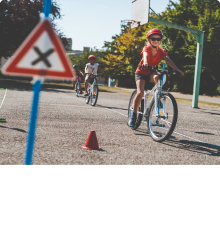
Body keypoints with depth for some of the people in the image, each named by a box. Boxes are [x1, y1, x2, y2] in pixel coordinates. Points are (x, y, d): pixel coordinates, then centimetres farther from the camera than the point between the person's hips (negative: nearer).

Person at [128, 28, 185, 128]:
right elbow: (145, 55, -40)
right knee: (140, 93, -22)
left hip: (151, 72, 2)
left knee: (156, 77, -35)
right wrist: (145, 63, -64)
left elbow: (168, 60, -26)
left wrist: (177, 69, -43)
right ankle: (133, 115, -11)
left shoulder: (161, 51, -10)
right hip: (141, 72, -2)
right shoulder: (147, 48, -18)